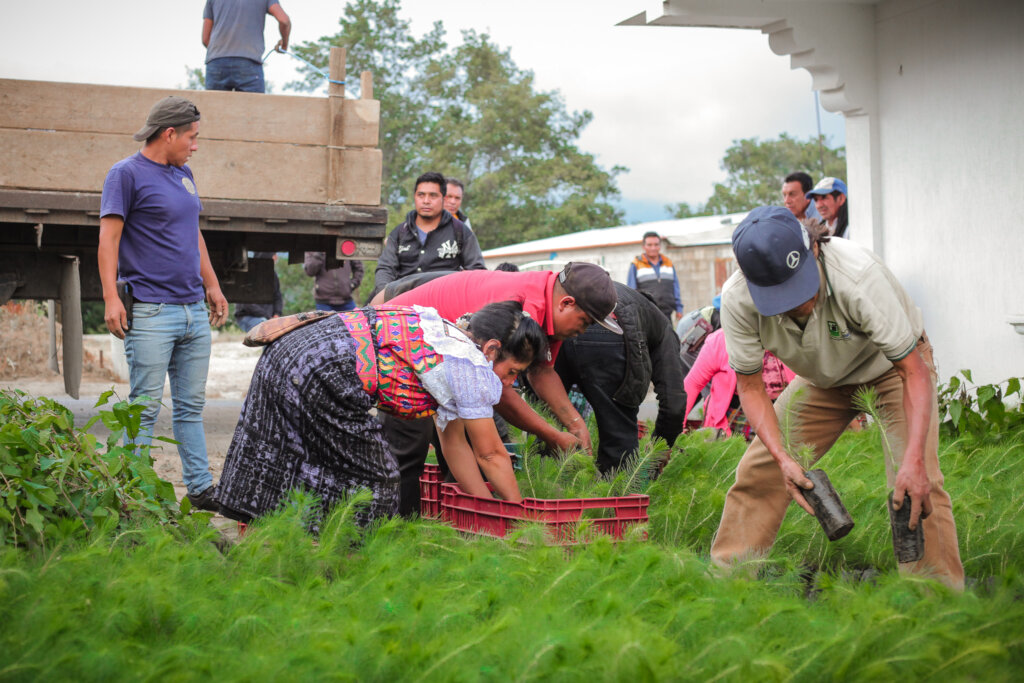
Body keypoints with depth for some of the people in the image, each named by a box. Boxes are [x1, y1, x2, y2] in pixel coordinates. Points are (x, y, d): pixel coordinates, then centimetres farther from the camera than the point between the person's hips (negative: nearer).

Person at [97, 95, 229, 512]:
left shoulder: (183, 174, 18)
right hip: (150, 312, -7)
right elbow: (108, 238, -10)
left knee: (191, 405, 10)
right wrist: (111, 297, -18)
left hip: (194, 311, 7)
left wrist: (212, 286, 26)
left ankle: (200, 488, 14)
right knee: (145, 407, -6)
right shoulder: (127, 174, -4)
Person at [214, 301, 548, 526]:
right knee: (370, 483, 2)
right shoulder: (471, 367, -5)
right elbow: (491, 455, 2)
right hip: (320, 373, -10)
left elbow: (454, 442, 25)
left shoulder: (449, 340, 21)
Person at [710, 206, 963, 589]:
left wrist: (914, 460, -47)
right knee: (758, 471, -4)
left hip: (892, 367, -4)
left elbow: (914, 370, -35)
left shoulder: (857, 274, -40)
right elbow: (750, 386, -15)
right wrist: (782, 458, -30)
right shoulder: (737, 300, -29)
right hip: (824, 380, 4)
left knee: (916, 485, -23)